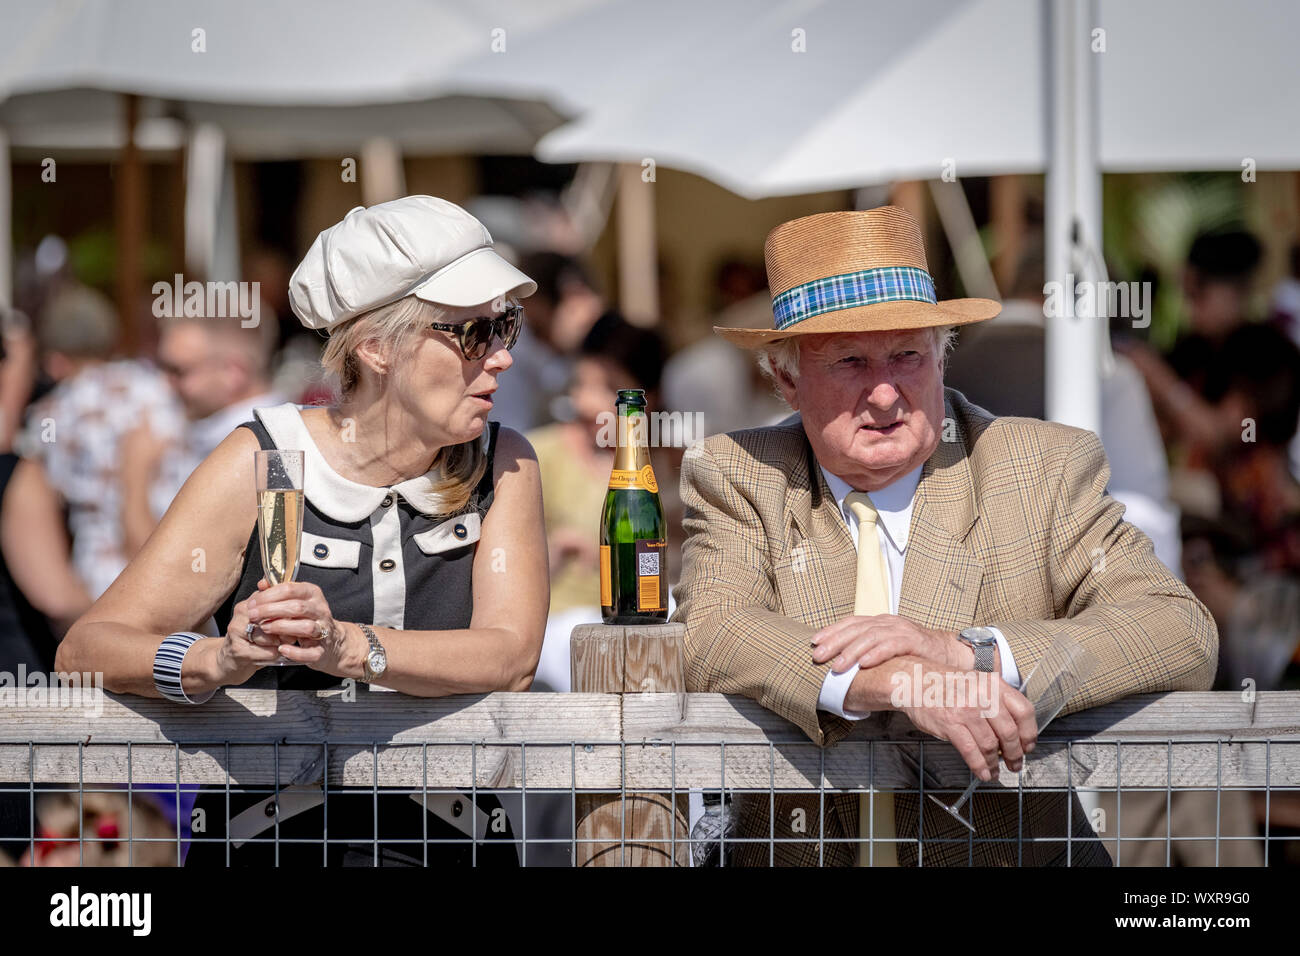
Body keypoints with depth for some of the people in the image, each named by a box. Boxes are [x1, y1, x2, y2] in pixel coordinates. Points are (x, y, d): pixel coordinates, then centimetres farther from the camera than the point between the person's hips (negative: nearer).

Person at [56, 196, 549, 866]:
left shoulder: (501, 466, 6)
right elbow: (86, 649, -7)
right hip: (264, 841, -1)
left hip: (447, 846, 1)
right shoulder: (258, 464, -1)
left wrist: (346, 647, -28)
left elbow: (511, 657, -10)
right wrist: (219, 660, -29)